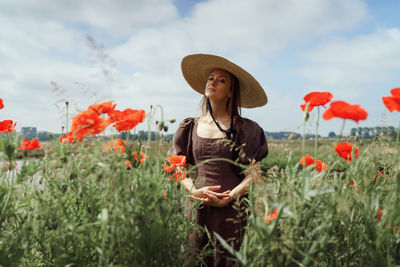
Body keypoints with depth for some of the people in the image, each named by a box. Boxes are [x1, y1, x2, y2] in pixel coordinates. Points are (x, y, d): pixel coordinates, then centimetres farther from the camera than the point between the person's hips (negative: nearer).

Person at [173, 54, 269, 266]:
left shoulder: (244, 129, 1)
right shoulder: (191, 127, 10)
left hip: (232, 209, -2)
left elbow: (254, 173, -4)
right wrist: (195, 191, -9)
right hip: (197, 208, 3)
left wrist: (229, 197, -16)